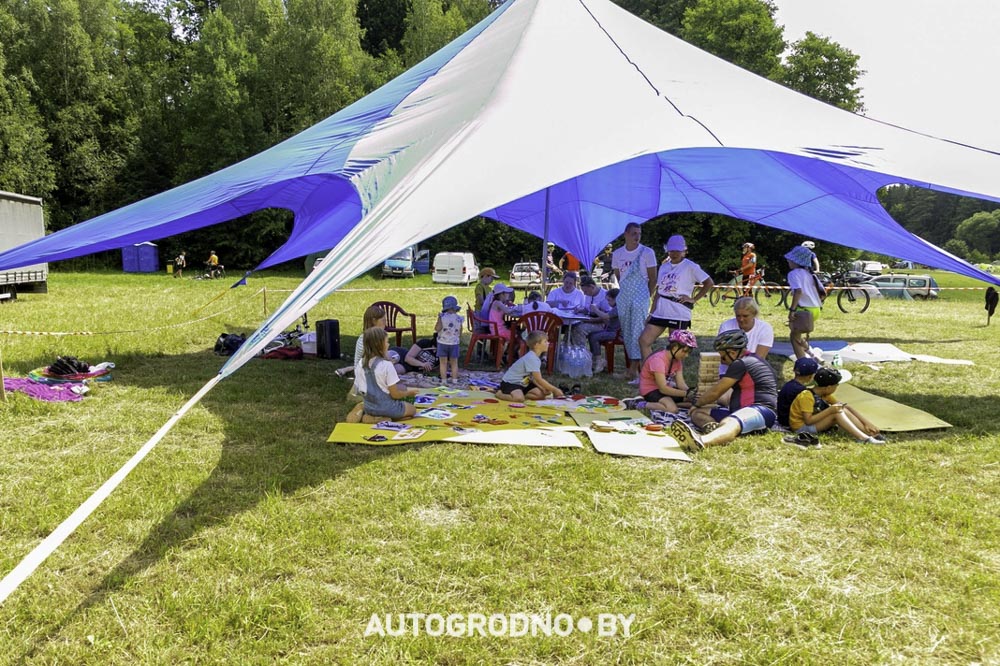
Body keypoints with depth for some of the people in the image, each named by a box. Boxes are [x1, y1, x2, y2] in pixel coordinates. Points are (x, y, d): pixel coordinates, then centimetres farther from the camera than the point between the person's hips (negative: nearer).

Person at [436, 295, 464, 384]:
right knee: (454, 363, 11)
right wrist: (460, 342, 16)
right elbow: (460, 333, 1)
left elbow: (437, 329, -17)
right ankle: (455, 380, 13)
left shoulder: (442, 317, -13)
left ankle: (444, 380, 5)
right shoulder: (459, 319, -5)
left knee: (443, 363, 6)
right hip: (454, 343, 2)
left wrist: (439, 319, -1)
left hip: (442, 343, -2)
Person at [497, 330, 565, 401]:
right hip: (509, 382, -9)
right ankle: (500, 394, -6)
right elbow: (539, 380, -27)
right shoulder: (531, 358, -26)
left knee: (541, 394, -7)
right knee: (519, 398, -34)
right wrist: (554, 390, -23)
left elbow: (534, 378, 4)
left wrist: (543, 388, -12)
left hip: (523, 384, 9)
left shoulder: (536, 358, 5)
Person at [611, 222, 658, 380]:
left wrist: (647, 296, -2)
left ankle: (635, 366, -10)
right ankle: (634, 364, 17)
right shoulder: (617, 254, 7)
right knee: (626, 332, 8)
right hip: (623, 298, 5)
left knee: (637, 331, -9)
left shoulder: (647, 252, -5)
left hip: (640, 297, -5)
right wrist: (625, 291, 14)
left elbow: (653, 278, -1)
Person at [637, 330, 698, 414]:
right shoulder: (658, 359, -25)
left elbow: (681, 383, -5)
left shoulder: (677, 360, 3)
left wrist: (690, 392, -27)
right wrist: (686, 393, -36)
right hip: (650, 391, -9)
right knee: (672, 409, -34)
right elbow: (663, 388, -30)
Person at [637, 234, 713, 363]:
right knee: (644, 340, -2)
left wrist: (694, 299, -7)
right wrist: (651, 313, 13)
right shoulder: (664, 267, 15)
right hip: (660, 311, 7)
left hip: (678, 313, -6)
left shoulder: (690, 266, -3)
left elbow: (709, 283, -5)